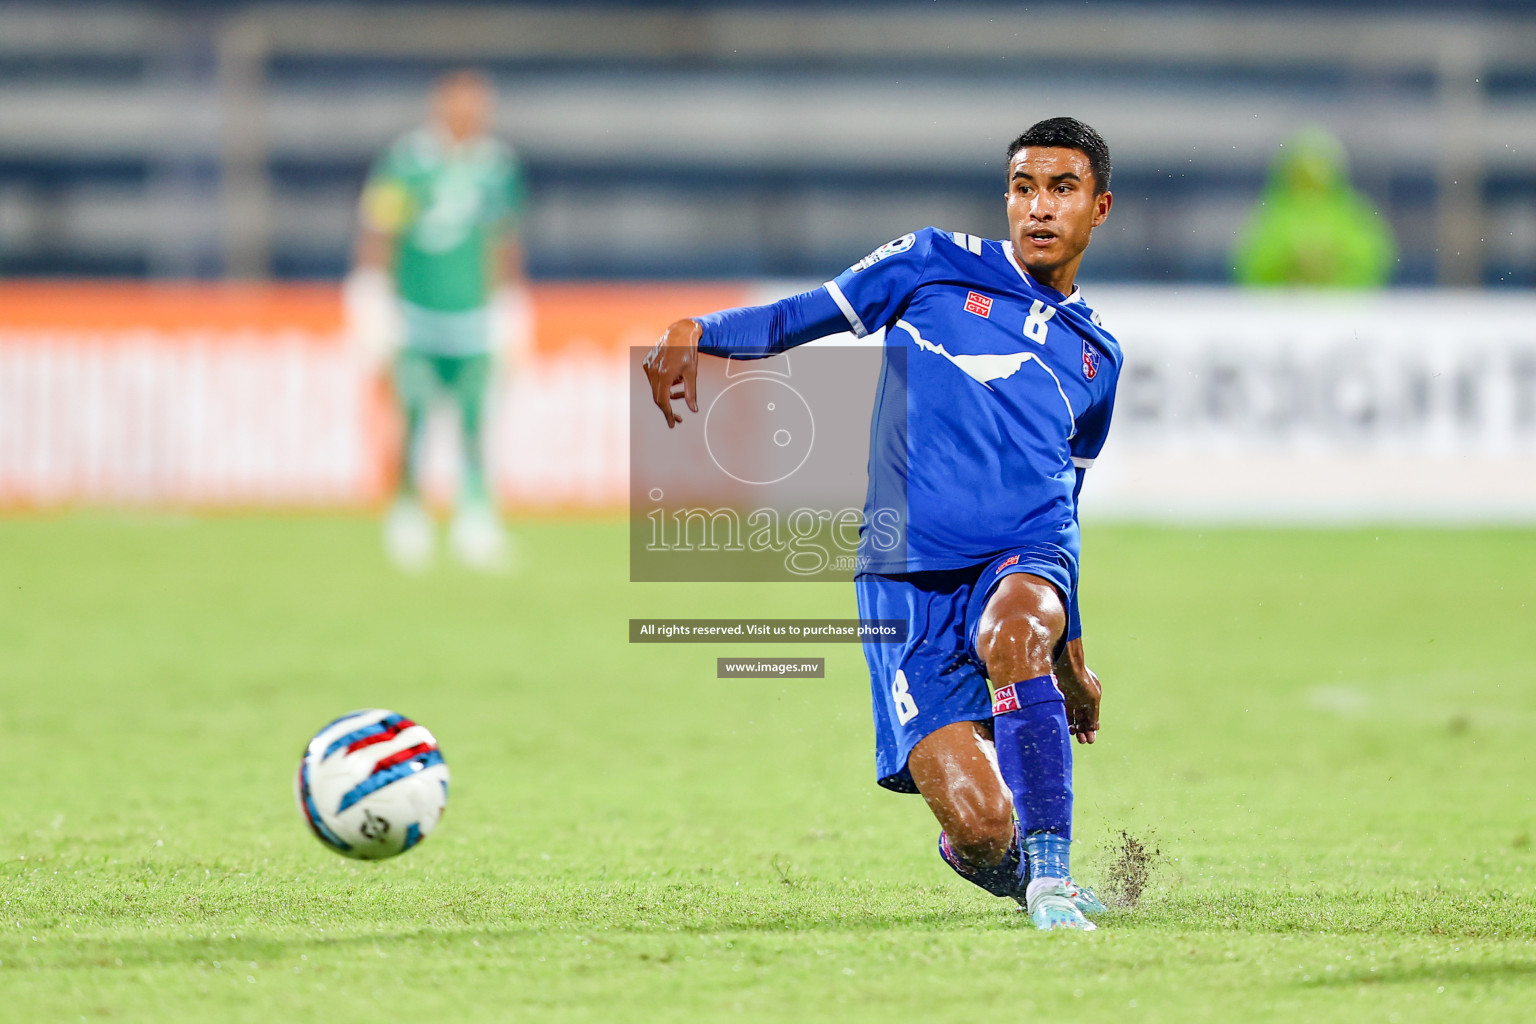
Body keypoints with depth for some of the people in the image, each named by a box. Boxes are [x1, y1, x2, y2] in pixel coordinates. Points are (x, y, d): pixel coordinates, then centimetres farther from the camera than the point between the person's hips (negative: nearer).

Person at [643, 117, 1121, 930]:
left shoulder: (1096, 358, 19)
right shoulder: (936, 266, 10)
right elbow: (807, 315, 6)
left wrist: (1069, 654, 33)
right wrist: (697, 330, -14)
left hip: (1024, 559, 2)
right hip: (909, 581, -2)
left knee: (1012, 637, -38)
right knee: (979, 825, -16)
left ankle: (1051, 874, -26)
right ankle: (1022, 879, 21)